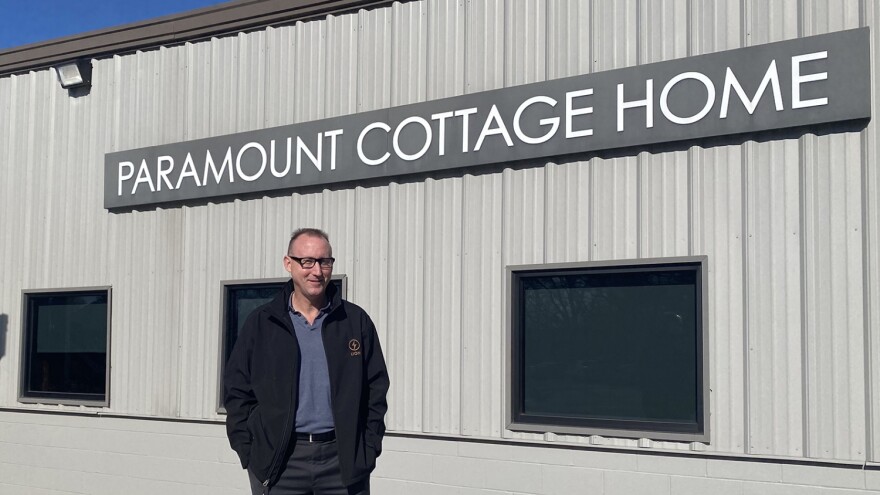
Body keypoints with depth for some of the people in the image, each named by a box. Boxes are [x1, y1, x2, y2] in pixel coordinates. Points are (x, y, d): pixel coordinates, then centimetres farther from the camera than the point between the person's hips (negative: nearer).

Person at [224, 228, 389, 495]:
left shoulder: (356, 322, 6)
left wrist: (368, 450, -1)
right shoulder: (261, 323, 5)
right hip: (278, 461, 0)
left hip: (344, 460, 0)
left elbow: (376, 390, 7)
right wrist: (249, 453, -2)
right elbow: (237, 391, 5)